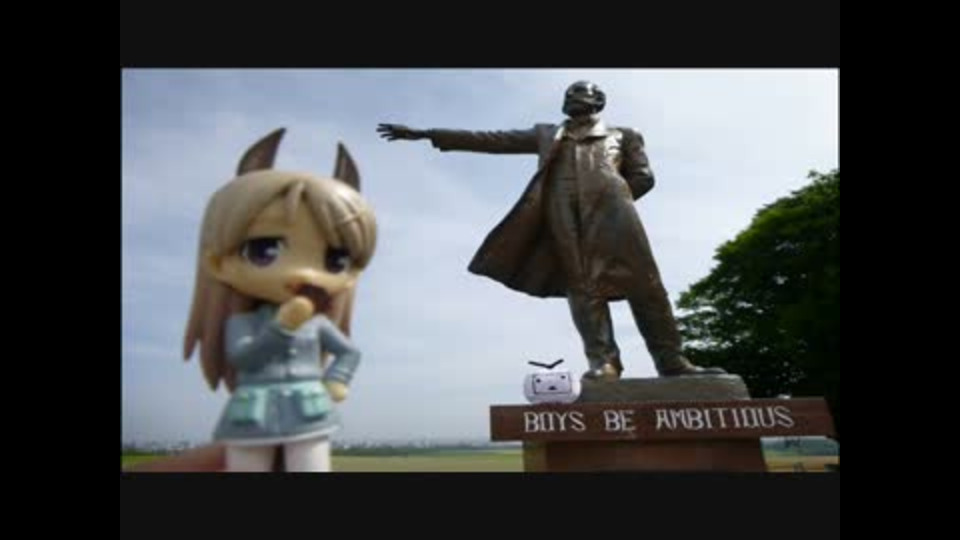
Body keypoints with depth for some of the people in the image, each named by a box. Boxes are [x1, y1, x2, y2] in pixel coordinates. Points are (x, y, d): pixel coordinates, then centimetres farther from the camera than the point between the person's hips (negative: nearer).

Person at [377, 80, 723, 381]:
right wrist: (428, 134, 20)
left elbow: (643, 177, 19)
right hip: (563, 211, 1)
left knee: (643, 280, -11)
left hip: (610, 205, 0)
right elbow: (492, 140, 25)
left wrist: (615, 199, 1)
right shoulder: (546, 135, 30)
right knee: (582, 284, -13)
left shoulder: (622, 136, 28)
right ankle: (603, 361, -18)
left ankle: (672, 361, -9)